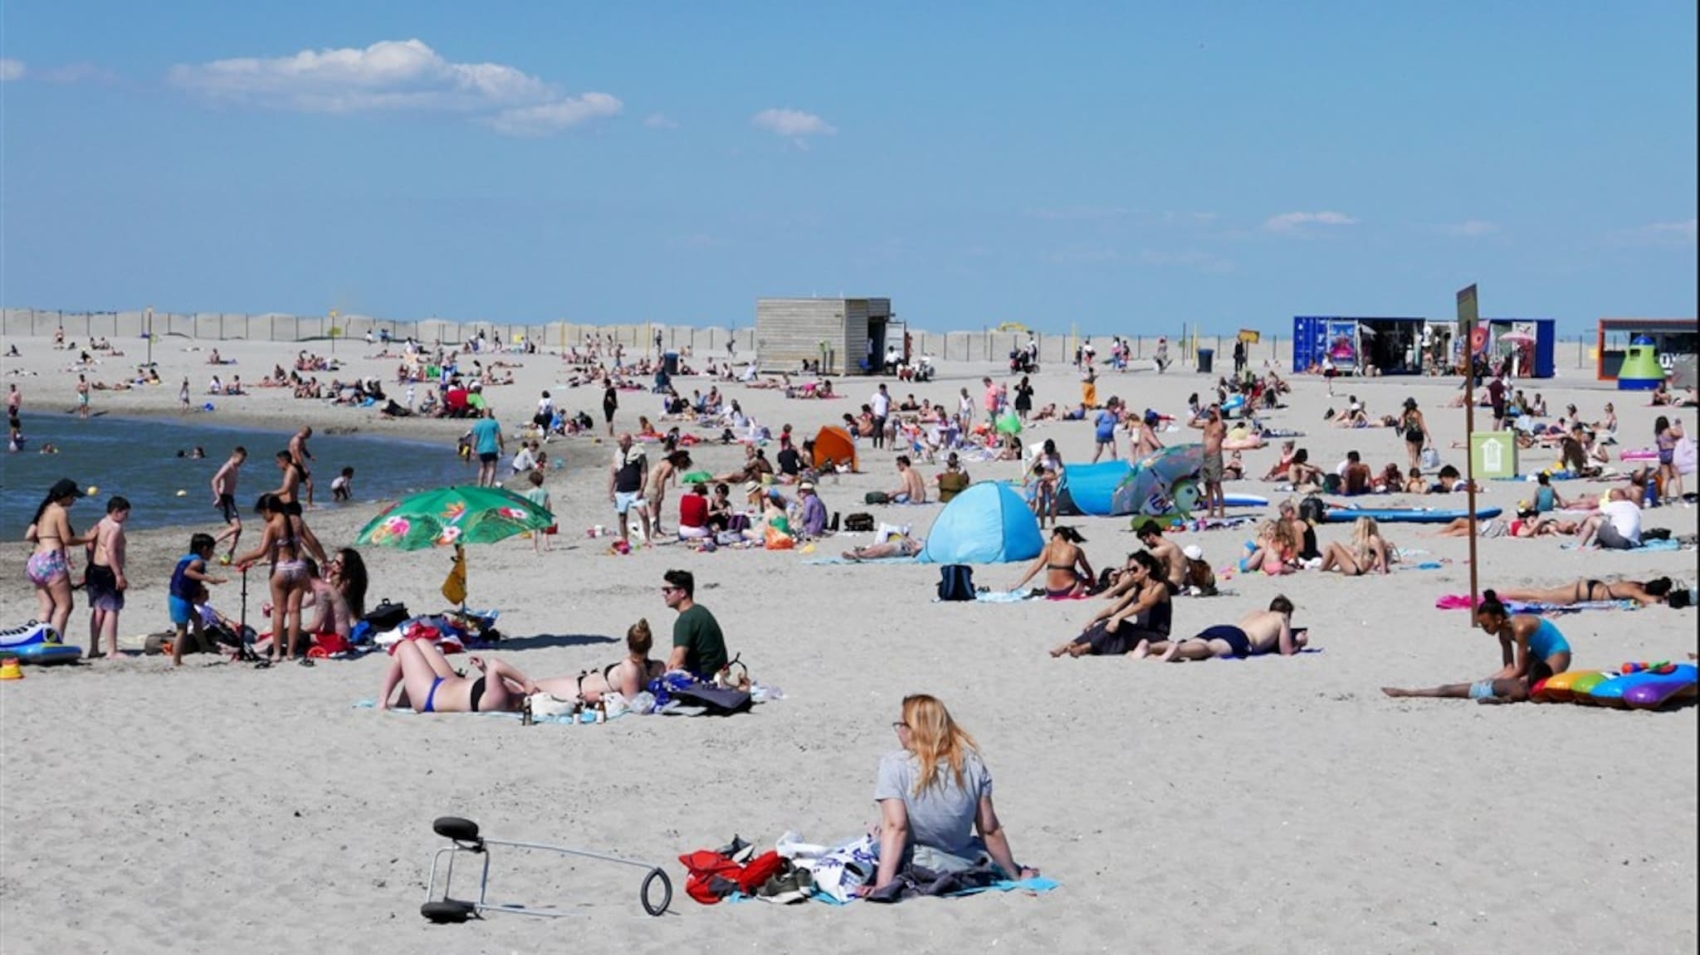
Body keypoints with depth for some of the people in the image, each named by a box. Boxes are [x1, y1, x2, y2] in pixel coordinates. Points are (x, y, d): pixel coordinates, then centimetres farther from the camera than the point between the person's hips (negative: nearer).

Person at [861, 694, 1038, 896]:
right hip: (963, 866, 4)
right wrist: (1015, 876, 8)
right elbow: (990, 830, -3)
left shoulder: (894, 764, -14)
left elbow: (895, 827, -22)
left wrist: (882, 885, -25)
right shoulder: (972, 764, -5)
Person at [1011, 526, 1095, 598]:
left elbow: (1035, 568, -3)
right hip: (1069, 590, -2)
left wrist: (1018, 585, 1)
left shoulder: (1049, 548, -1)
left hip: (1051, 593, 2)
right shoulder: (1075, 550, -2)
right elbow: (1088, 571, 9)